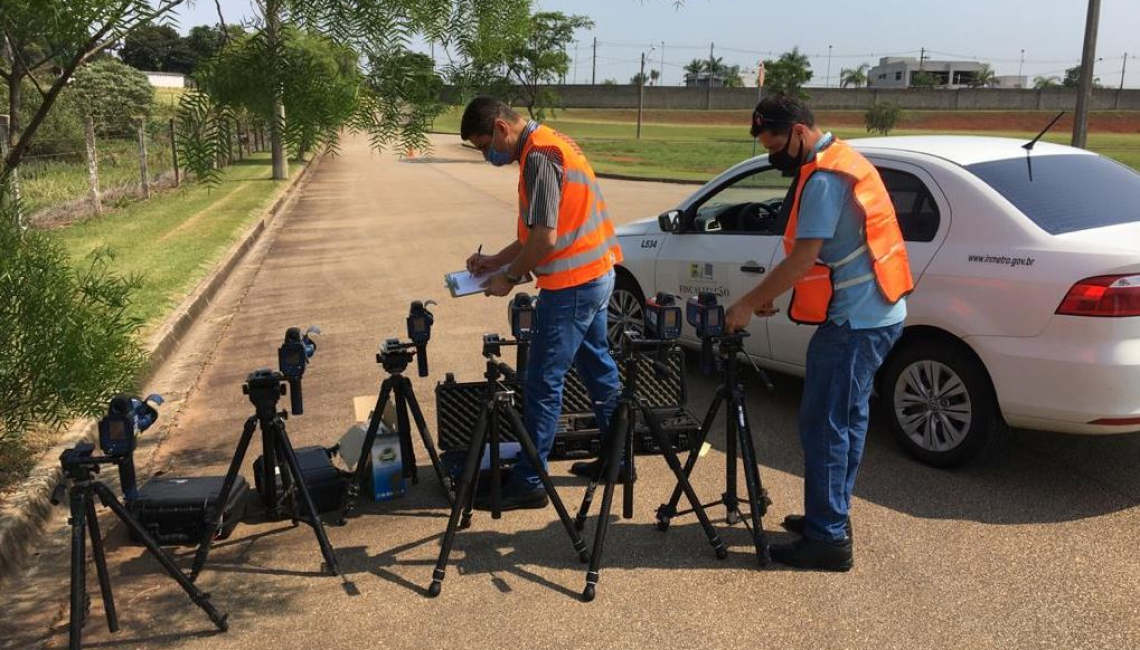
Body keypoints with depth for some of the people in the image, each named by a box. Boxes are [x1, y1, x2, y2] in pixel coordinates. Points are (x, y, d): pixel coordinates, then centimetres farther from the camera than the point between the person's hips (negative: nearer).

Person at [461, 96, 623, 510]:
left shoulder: (539, 157, -18)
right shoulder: (549, 145, 13)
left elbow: (545, 238, -22)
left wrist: (510, 277, -9)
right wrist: (497, 261, 13)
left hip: (572, 284, -10)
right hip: (596, 275, 11)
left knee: (544, 382, -4)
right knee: (598, 367, 19)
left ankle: (528, 482, 5)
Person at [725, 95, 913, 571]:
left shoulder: (824, 178, -17)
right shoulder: (840, 162, 16)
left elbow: (802, 259, -21)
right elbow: (814, 256, 19)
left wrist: (749, 303, -13)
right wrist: (768, 296, 14)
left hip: (855, 321, -11)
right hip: (876, 314, 11)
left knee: (824, 426, -5)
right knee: (846, 420, 17)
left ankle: (828, 539, 2)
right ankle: (830, 517, 29)